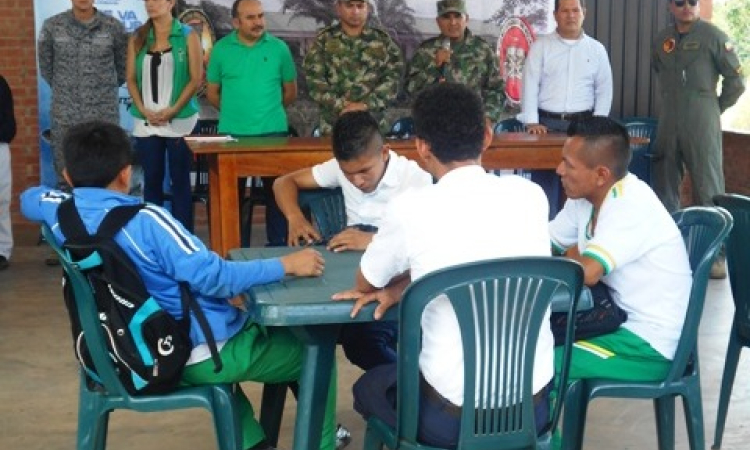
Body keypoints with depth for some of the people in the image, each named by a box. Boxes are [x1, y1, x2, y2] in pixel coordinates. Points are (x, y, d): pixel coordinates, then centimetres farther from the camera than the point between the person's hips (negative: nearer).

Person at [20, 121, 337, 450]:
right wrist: (286, 265, -25)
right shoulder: (145, 220, -26)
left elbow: (29, 198, 20)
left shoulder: (58, 211, -5)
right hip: (201, 355, -8)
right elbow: (210, 275, -31)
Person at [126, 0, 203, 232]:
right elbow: (131, 79, 8)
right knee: (152, 180, 6)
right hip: (145, 121, 3)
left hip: (180, 120, -3)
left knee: (180, 180, 1)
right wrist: (144, 110, -6)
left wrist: (172, 110, -12)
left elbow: (196, 79, -4)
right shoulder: (138, 38, 9)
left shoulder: (188, 36, 0)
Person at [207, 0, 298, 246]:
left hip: (273, 132, 0)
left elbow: (291, 91, 10)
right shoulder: (221, 49, 1)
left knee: (276, 192, 6)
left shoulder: (279, 48, 1)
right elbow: (212, 93, 10)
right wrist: (234, 111, 12)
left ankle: (278, 246, 15)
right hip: (232, 133, 0)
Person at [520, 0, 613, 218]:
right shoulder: (541, 46, 2)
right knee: (545, 180, -3)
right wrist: (532, 122, -12)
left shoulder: (597, 49, 8)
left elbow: (604, 90, 9)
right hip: (547, 123, -1)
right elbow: (530, 85, -3)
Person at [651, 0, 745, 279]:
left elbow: (736, 81, -1)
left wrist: (717, 108, 6)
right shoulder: (662, 40, 10)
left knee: (708, 189, -4)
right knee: (664, 186, 9)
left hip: (701, 125, -5)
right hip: (668, 123, 5)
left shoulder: (713, 36, -4)